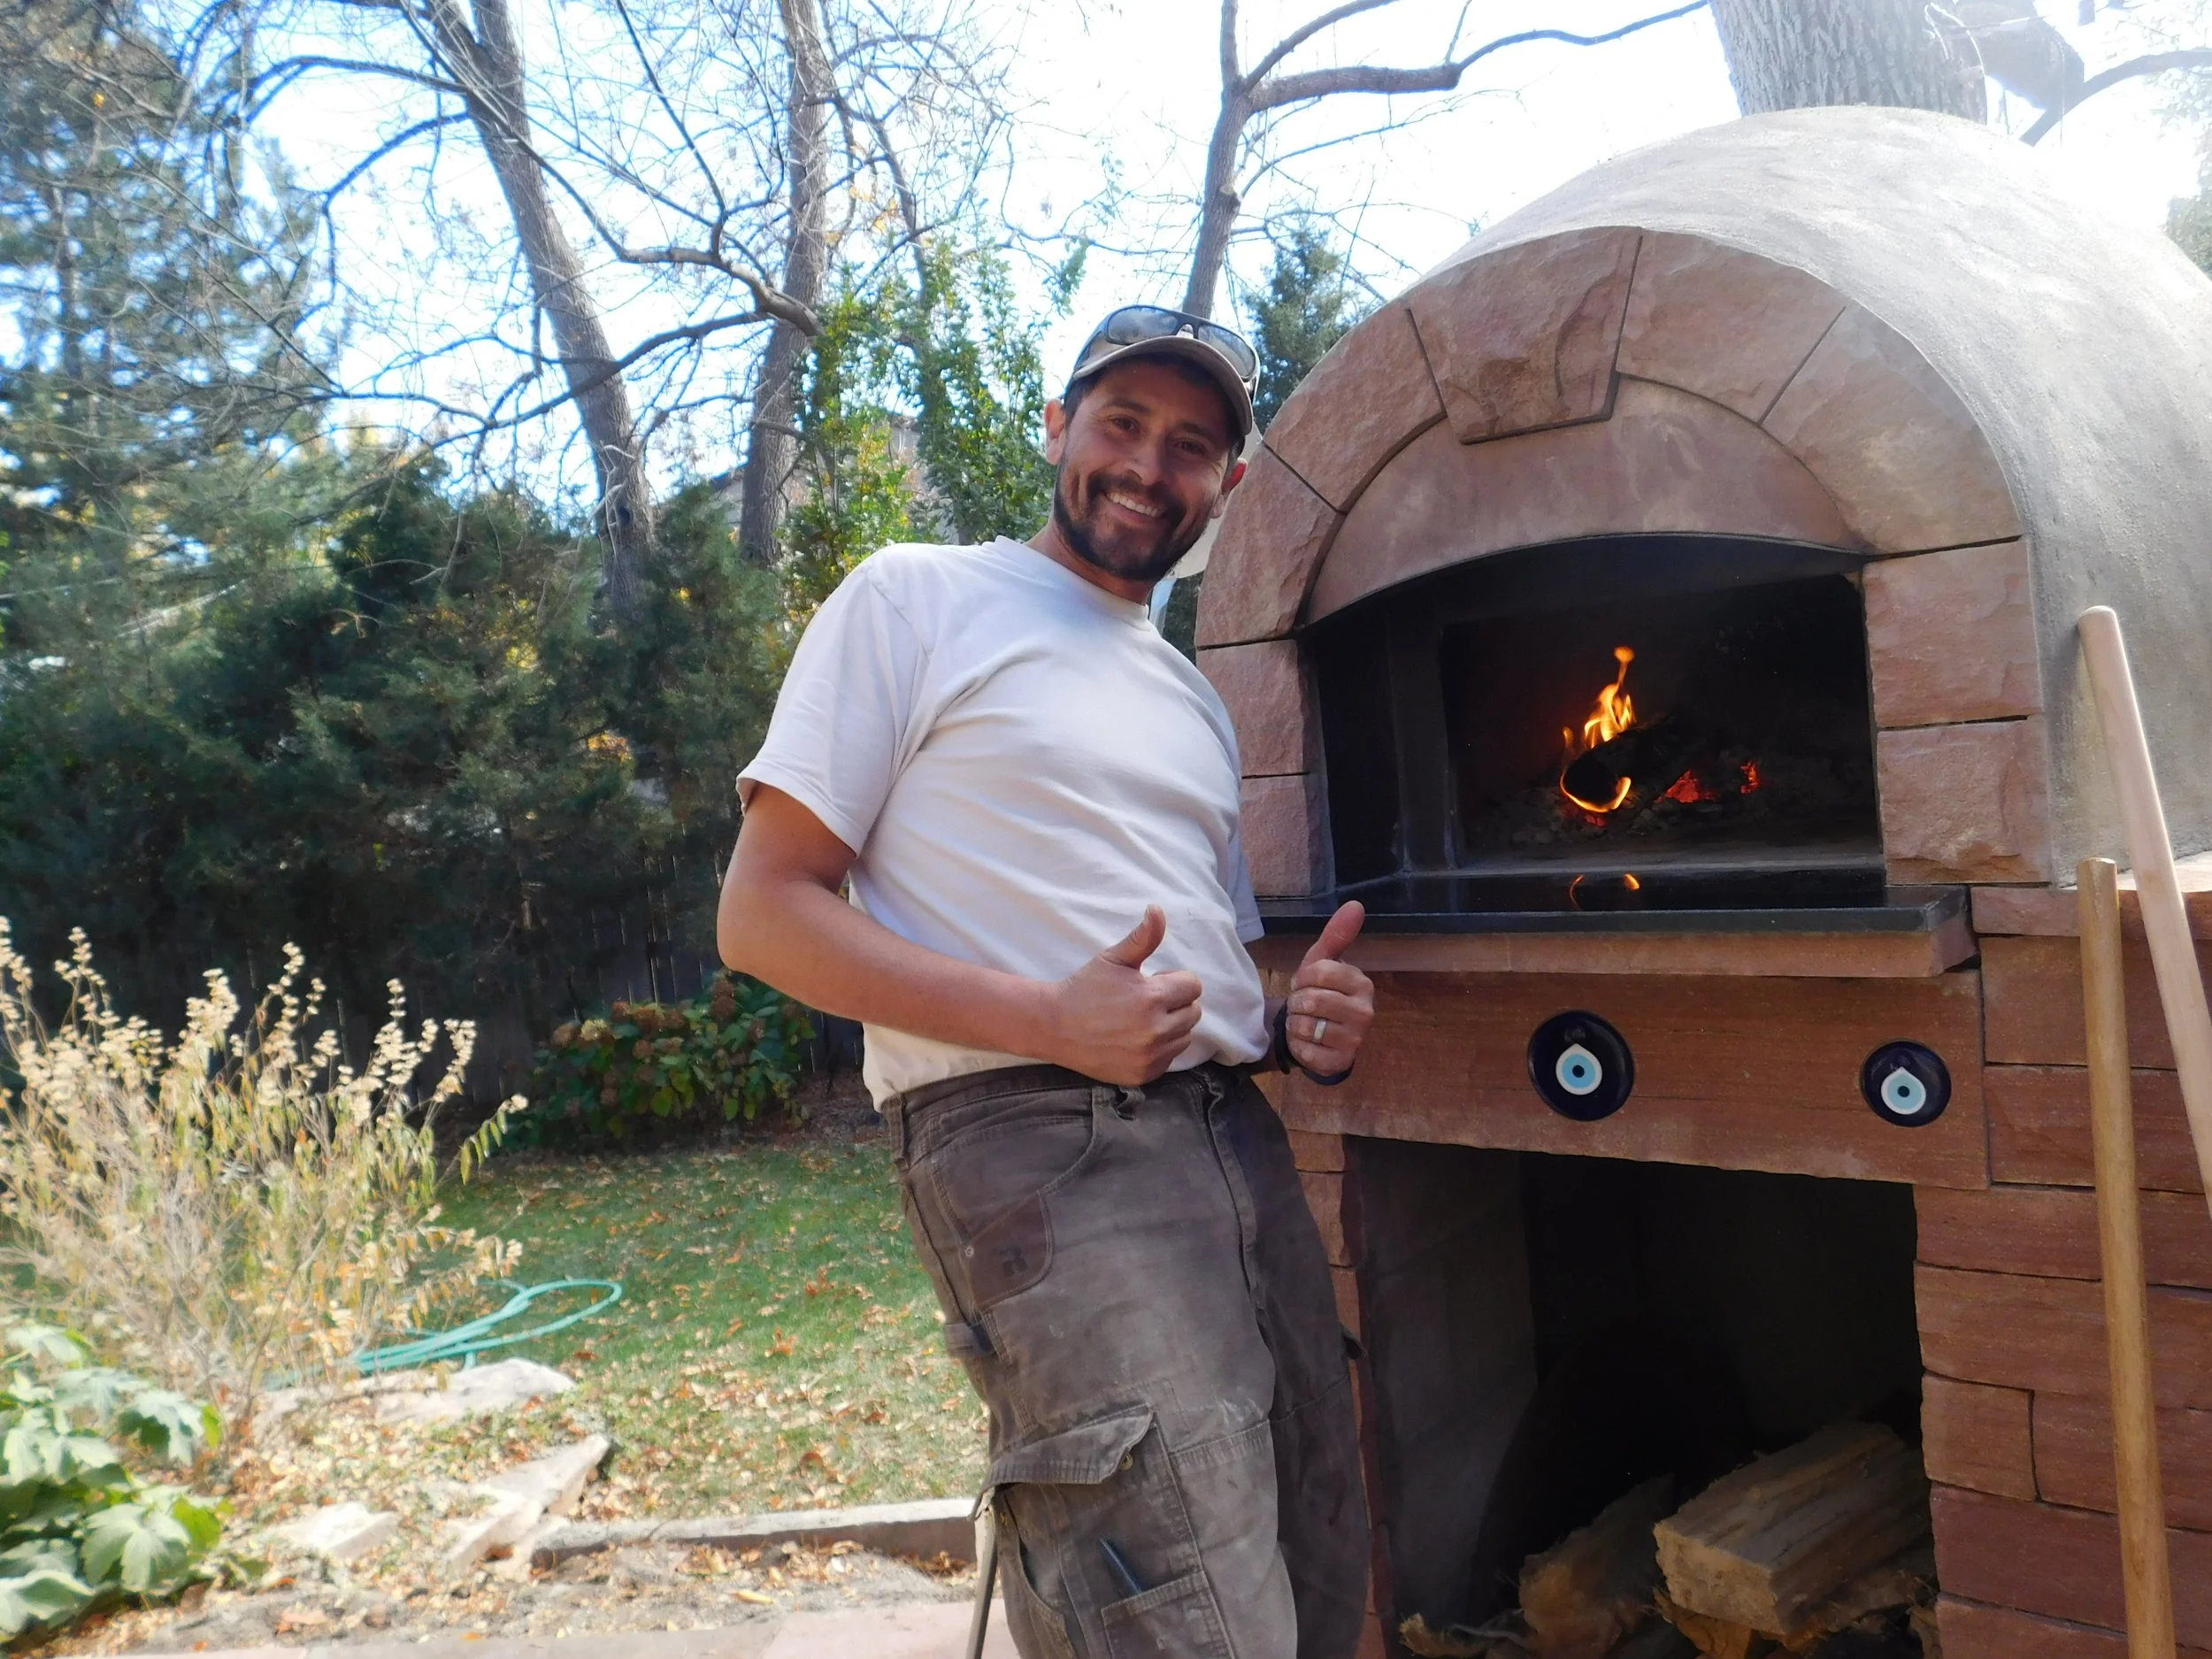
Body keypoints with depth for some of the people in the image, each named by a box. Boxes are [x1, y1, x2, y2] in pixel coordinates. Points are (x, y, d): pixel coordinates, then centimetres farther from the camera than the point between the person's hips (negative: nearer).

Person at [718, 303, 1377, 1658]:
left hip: (1241, 1141, 8)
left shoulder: (1198, 702, 23)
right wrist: (1049, 1020, -18)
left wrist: (1293, 1027, 4)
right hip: (1035, 1141, -7)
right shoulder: (919, 599, 1)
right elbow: (765, 914, -6)